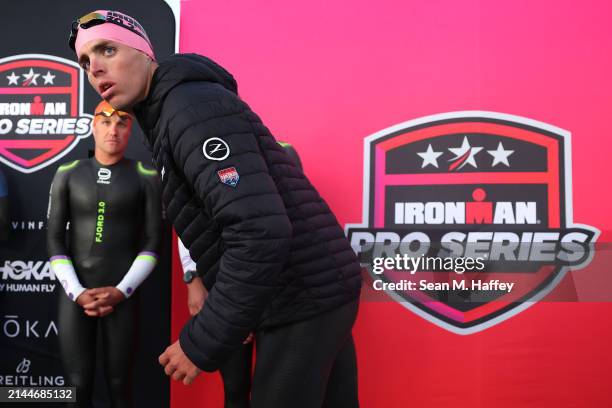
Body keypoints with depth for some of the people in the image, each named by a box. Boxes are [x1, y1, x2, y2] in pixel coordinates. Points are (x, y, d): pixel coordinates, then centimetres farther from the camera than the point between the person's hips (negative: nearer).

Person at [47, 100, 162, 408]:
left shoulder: (146, 177, 1)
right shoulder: (68, 174, 5)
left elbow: (152, 243, 0)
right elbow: (54, 239, 3)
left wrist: (122, 290, -10)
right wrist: (77, 292, -8)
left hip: (122, 295, -1)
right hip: (75, 294, 1)